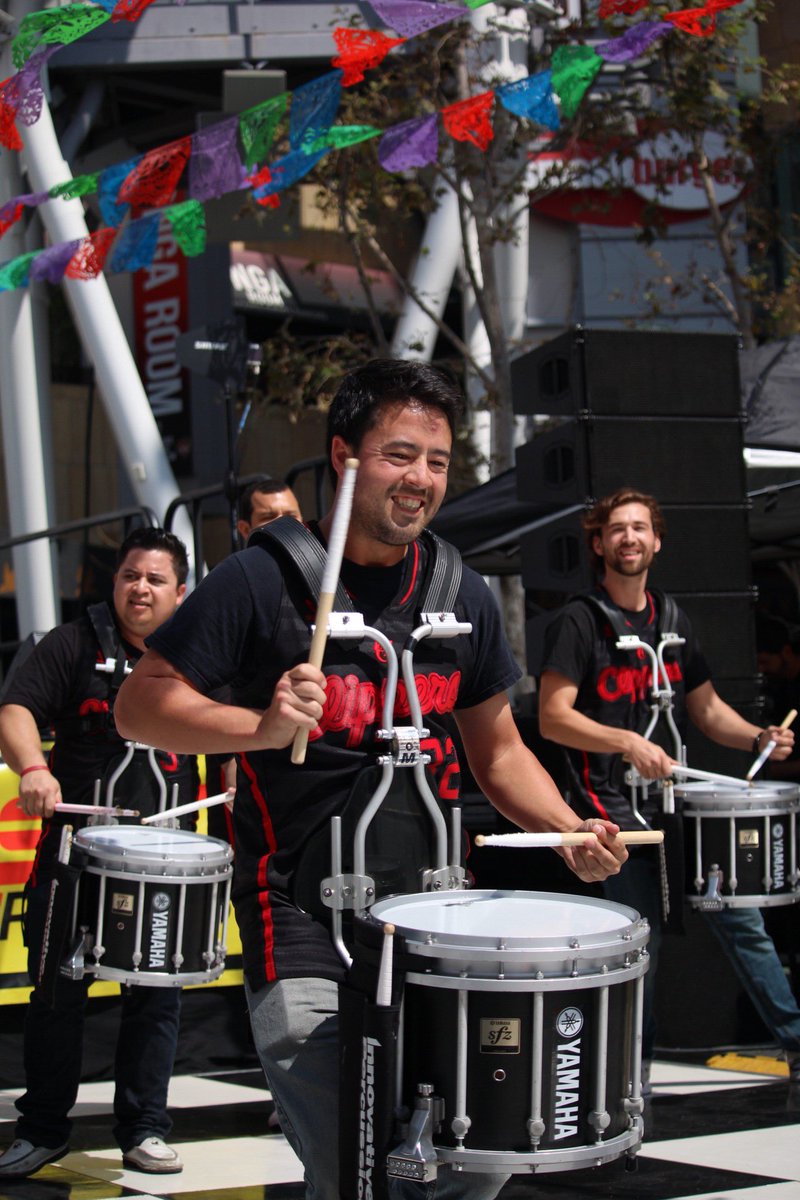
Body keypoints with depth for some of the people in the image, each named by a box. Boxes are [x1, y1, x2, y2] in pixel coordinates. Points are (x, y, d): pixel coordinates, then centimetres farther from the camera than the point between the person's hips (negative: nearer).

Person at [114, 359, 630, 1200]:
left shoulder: (463, 595, 9)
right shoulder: (262, 581, -6)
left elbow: (497, 752, 17)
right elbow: (140, 703, -7)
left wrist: (571, 833, 0)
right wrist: (261, 727, -23)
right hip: (301, 919, -5)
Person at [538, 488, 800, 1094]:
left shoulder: (672, 620, 15)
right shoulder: (580, 622, -4)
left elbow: (705, 706, 21)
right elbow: (552, 717, -10)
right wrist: (625, 742, -24)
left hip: (678, 794, 5)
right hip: (614, 806, -5)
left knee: (740, 914, 3)